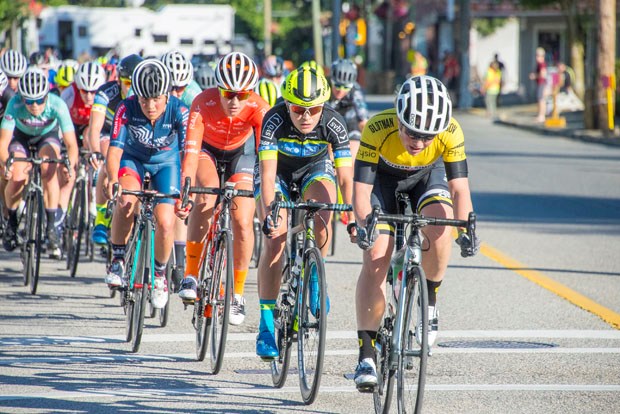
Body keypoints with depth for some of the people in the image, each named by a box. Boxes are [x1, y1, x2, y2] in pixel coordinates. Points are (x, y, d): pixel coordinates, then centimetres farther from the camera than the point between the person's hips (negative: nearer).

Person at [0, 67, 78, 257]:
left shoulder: (57, 105, -35)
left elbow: (71, 144, -36)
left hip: (47, 136, 0)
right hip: (21, 136, 0)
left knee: (49, 170, -29)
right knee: (16, 179, -21)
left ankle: (52, 226, -20)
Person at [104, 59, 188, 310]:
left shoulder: (178, 111, -29)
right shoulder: (127, 109, -28)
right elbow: (115, 149, -34)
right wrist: (113, 180, -53)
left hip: (166, 162, 0)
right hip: (133, 159, 0)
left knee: (165, 224, -14)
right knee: (127, 200, -31)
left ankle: (160, 272, 15)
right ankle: (117, 259, -11)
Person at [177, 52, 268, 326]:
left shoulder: (258, 109, -33)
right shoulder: (203, 104, -35)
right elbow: (191, 151, -43)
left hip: (240, 152, 1)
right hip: (207, 150, -1)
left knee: (243, 221, -13)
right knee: (209, 192, -31)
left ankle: (237, 293, 6)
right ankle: (190, 274, -22)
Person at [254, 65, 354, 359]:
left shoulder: (333, 124, -29)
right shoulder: (274, 121, -33)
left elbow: (345, 176, -29)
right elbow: (267, 174, -37)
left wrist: (353, 216, -40)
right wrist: (268, 213, -50)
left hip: (315, 169, 1)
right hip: (278, 171, -1)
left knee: (322, 214, -32)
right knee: (275, 240, -18)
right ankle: (266, 325, -14)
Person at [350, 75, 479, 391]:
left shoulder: (450, 132, -32)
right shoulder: (378, 129, -37)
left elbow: (459, 188, -29)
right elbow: (361, 188, -36)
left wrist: (464, 231, -46)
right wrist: (362, 224, -54)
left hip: (427, 177, 1)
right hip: (384, 179, -1)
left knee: (439, 224, -31)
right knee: (376, 258, -15)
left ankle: (430, 301, -6)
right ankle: (366, 354, -8)